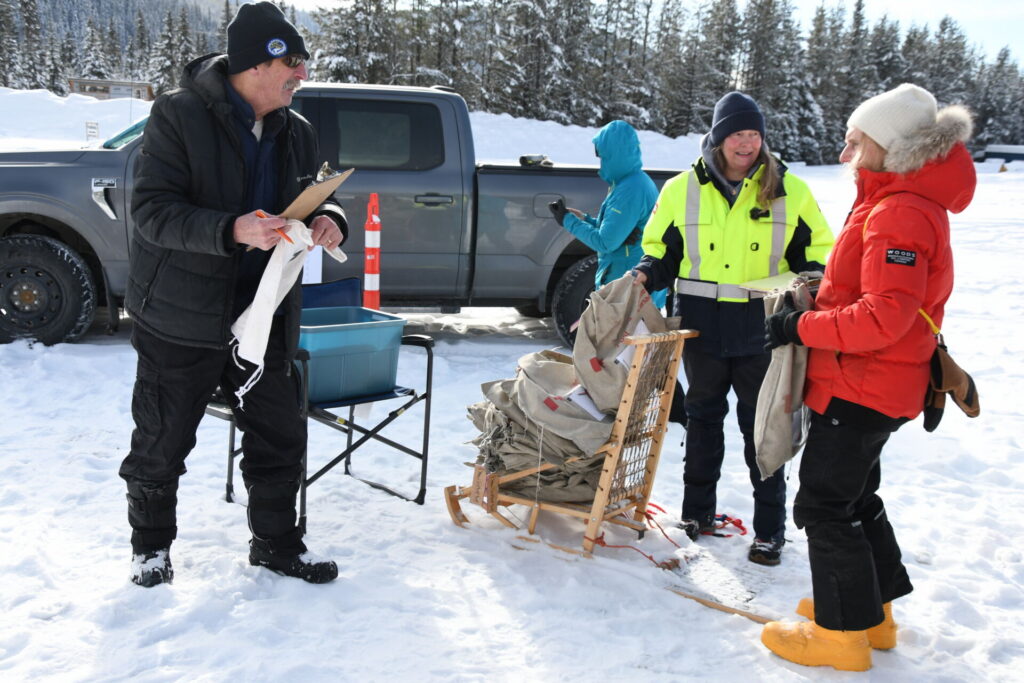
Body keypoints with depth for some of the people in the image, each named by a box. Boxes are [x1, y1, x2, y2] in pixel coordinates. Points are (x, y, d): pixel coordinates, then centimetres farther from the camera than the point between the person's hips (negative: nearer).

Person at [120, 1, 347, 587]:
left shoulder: (298, 133, 4)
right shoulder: (179, 115, -14)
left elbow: (313, 199, 14)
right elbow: (152, 209, -20)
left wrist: (330, 221, -11)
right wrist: (232, 230, -34)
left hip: (263, 318, 5)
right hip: (181, 319, -5)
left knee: (280, 435, 11)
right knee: (162, 443, 9)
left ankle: (276, 542, 31)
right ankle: (150, 544, 33)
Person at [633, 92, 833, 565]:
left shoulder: (789, 191, 1)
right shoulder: (682, 191, 2)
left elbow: (815, 250, 10)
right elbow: (661, 249, 12)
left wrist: (811, 278, -11)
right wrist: (647, 274, -8)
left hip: (760, 330, -1)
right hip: (702, 328, 2)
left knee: (762, 426, 4)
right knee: (703, 418, 15)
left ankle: (770, 529, 15)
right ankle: (697, 512, 30)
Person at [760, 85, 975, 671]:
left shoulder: (899, 214, -22)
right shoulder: (895, 202, 11)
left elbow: (883, 317, -28)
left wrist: (803, 327, -20)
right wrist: (820, 304, 7)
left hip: (864, 389, -11)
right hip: (868, 383, 11)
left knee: (824, 503, -2)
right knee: (855, 495, 21)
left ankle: (842, 634, 10)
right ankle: (873, 612, 34)